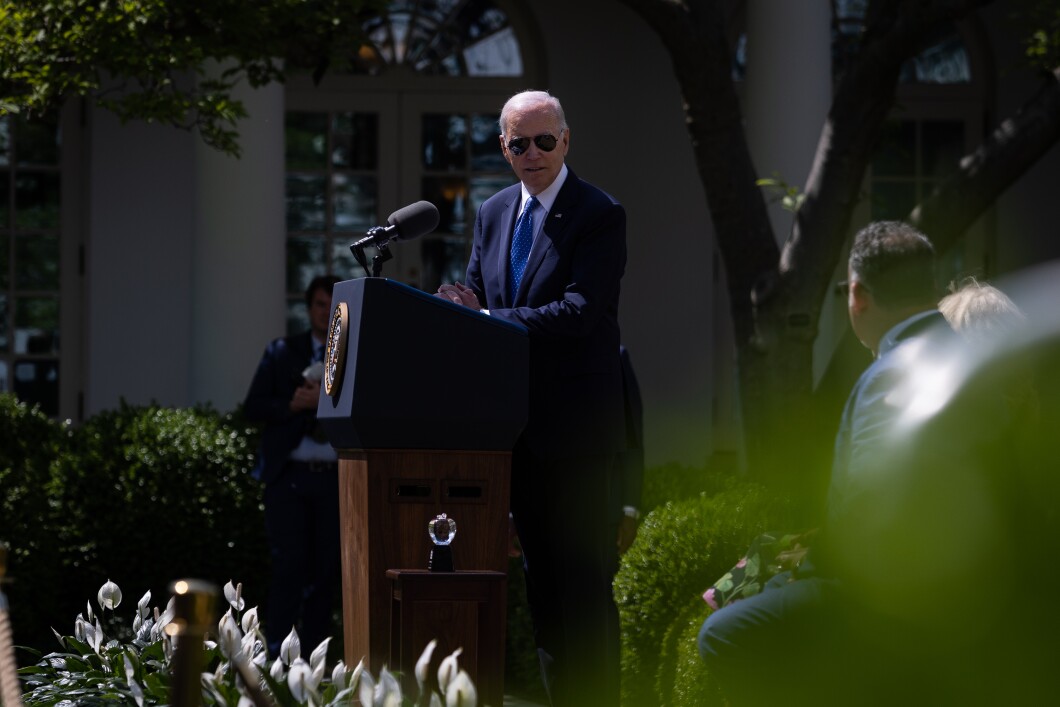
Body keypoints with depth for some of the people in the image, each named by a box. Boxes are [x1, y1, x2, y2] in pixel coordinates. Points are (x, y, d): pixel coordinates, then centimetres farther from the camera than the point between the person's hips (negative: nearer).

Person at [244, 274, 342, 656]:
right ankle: (276, 654, -6)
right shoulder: (281, 353, 10)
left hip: (336, 478, 1)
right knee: (289, 565, -8)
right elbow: (253, 406, 5)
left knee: (326, 569, 3)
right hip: (289, 476, -1)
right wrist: (291, 406, -11)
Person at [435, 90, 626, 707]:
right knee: (540, 570, 12)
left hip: (575, 424, -7)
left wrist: (490, 320, -23)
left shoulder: (599, 215, -9)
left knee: (583, 574, -6)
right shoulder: (493, 214, 13)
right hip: (514, 423, 7)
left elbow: (582, 312, -19)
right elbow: (478, 297, 17)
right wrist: (463, 307, -8)